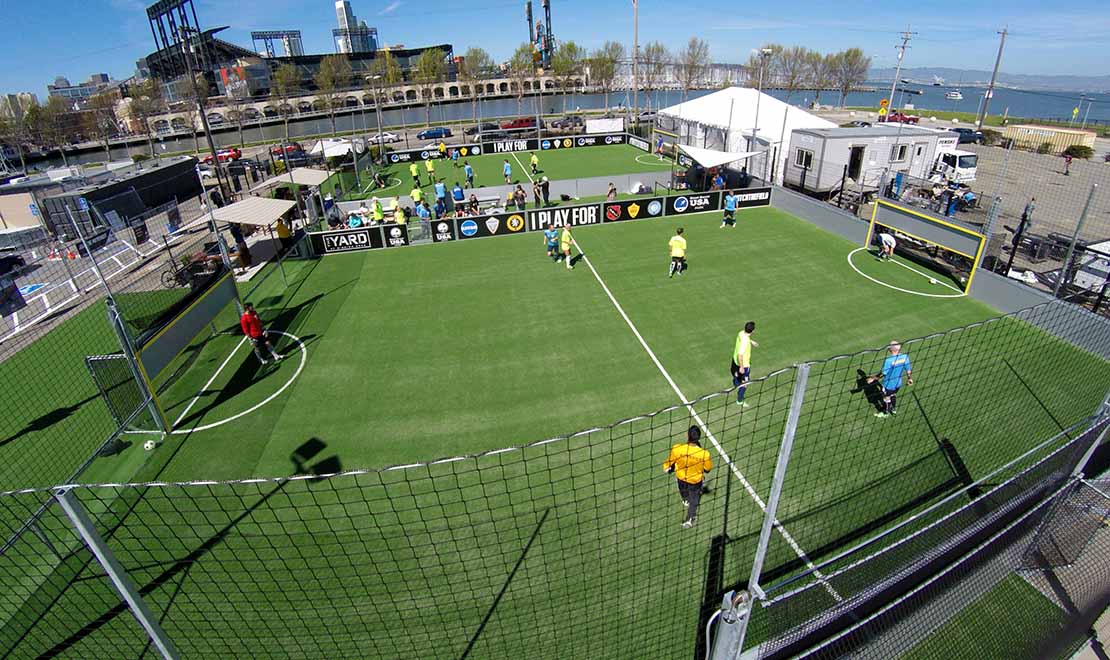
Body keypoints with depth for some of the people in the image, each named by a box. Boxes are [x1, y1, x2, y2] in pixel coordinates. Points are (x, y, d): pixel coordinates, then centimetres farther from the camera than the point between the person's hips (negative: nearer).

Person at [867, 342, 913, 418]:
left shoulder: (888, 360, -32)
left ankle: (886, 413, 38)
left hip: (888, 384, -6)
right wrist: (909, 378, 17)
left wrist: (873, 379, -17)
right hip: (898, 383, 6)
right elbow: (908, 369, 0)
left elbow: (883, 373, -28)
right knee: (893, 395, 31)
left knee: (886, 398, 18)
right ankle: (893, 409, 51)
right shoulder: (905, 357, -14)